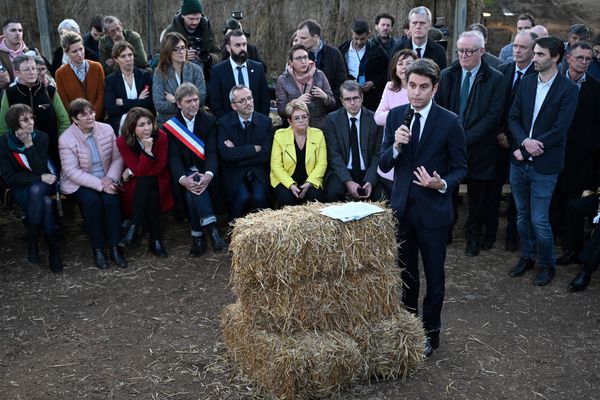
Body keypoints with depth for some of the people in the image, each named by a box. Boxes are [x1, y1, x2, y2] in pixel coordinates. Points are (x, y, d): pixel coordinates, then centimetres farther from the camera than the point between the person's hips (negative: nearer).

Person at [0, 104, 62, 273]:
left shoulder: (40, 137, -8)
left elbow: (41, 170, -16)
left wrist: (29, 145, -24)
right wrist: (40, 178, -20)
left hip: (44, 185, 1)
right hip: (21, 189, -1)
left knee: (36, 190, -35)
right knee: (46, 203, -34)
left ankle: (32, 241, -22)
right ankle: (53, 250, -24)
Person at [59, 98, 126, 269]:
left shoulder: (106, 129, -1)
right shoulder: (66, 139, -11)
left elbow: (117, 157, 0)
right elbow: (72, 171, -17)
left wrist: (110, 178, -17)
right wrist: (99, 185, -24)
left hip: (106, 179, 3)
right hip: (79, 183, -2)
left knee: (111, 198, -27)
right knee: (91, 201, -31)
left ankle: (114, 247, -20)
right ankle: (97, 249, -17)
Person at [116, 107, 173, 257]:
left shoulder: (161, 136, -17)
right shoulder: (122, 142, -17)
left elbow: (159, 168, -14)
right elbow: (140, 170, -22)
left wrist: (131, 172, -14)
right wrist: (147, 150, -35)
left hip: (158, 179, 0)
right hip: (137, 183, 0)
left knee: (144, 182, -32)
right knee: (149, 195, -32)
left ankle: (134, 229, -22)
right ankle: (155, 240, -24)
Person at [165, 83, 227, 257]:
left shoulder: (209, 121, 3)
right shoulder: (170, 126, 3)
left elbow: (212, 151, -9)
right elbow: (174, 156, -8)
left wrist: (208, 175, -30)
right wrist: (182, 179, -29)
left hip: (204, 172, 1)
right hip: (185, 173, -1)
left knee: (193, 192, -31)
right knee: (192, 187, -34)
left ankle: (198, 237, -24)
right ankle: (211, 228, -38)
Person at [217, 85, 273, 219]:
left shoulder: (265, 121, -1)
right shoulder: (224, 123, -5)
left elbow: (265, 154, -8)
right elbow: (225, 153, -17)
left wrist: (237, 152, -12)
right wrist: (254, 148, -16)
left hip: (258, 171, 1)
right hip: (235, 173, -1)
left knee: (260, 196, -25)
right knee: (243, 197, -26)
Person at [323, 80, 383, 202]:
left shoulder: (374, 119, 2)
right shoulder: (332, 119, 1)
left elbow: (378, 153, 0)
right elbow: (334, 154, -6)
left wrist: (370, 181, -15)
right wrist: (348, 182, -19)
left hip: (367, 172, 1)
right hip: (342, 172, -1)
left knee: (379, 197, -26)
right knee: (333, 193, -30)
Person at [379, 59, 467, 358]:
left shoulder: (450, 122, -10)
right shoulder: (396, 116, 1)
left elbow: (460, 168, -4)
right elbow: (383, 165, 0)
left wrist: (443, 184, -24)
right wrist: (395, 145, -20)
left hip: (433, 210, -3)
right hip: (402, 206, 4)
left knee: (434, 276, 9)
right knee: (405, 273, 17)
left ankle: (430, 333, 28)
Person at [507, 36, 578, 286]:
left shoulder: (568, 89, -9)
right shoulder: (526, 83, 6)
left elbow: (560, 129, -15)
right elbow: (513, 117, 4)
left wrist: (528, 148, -15)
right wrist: (525, 141, -14)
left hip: (544, 165, -5)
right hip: (519, 162, 5)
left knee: (539, 220, -1)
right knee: (522, 215, 16)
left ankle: (547, 265, 21)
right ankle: (527, 257, 34)